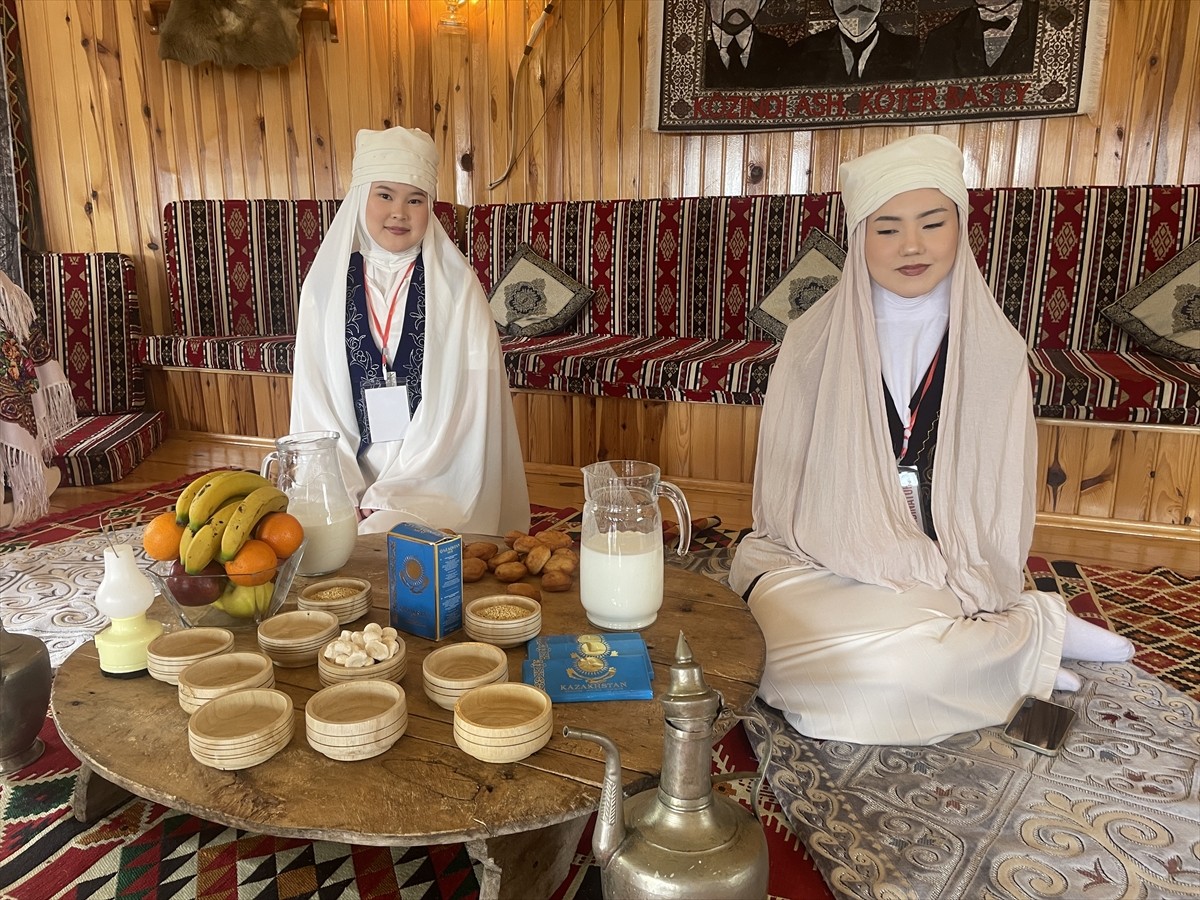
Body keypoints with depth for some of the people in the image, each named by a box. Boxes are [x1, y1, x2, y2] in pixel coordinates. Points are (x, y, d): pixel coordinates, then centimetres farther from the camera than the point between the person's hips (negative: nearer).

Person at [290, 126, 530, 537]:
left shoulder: (455, 285, -3)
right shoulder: (325, 283, 4)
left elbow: (465, 399, -8)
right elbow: (314, 397, 4)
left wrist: (390, 496, -10)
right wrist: (348, 492, -7)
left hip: (435, 479, -2)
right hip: (348, 481, 2)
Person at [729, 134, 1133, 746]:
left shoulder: (995, 349, 1)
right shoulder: (815, 340, -2)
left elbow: (1001, 497, 4)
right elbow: (786, 486, -2)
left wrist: (964, 596, -10)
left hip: (951, 577, 0)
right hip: (831, 567, 1)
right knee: (865, 665, -31)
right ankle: (1035, 633, -5)